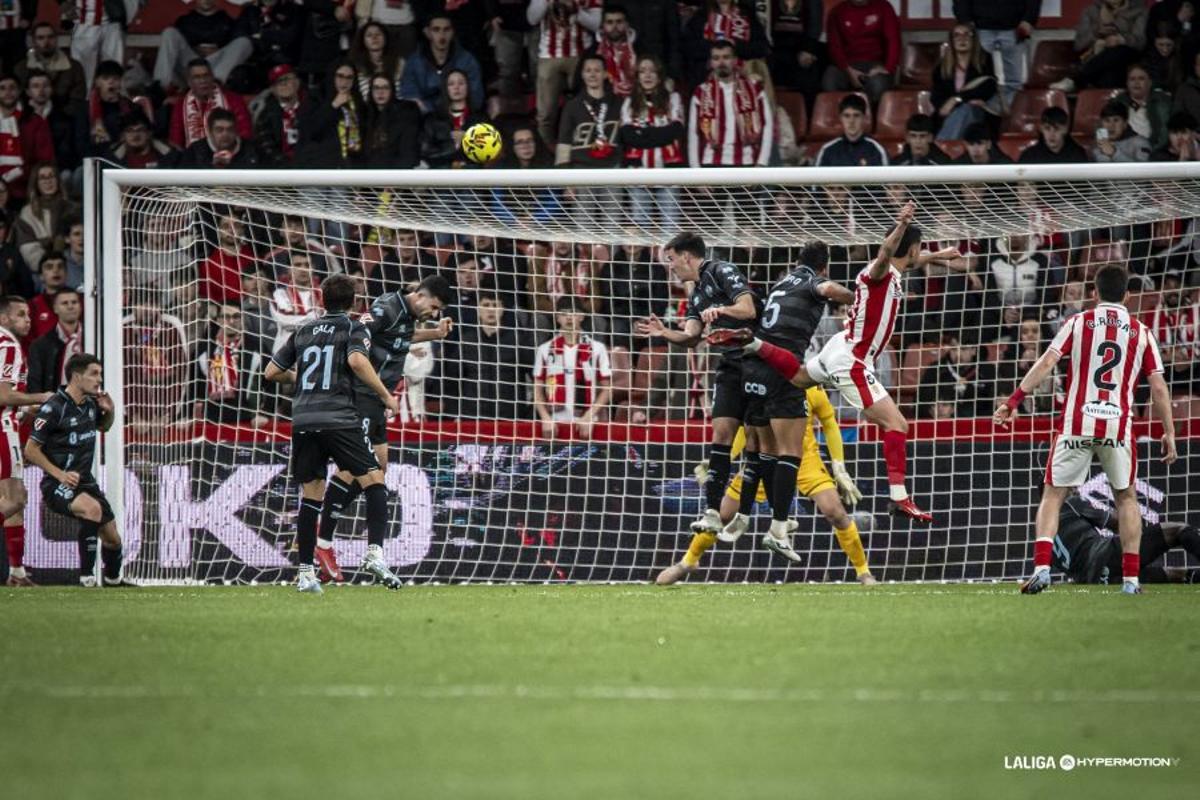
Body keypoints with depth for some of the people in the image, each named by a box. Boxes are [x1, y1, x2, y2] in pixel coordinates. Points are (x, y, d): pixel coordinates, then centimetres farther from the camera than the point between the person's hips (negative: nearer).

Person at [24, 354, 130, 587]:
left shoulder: (90, 403, 4)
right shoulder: (54, 408, -17)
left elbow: (103, 427, 27)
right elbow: (31, 450, -14)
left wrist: (109, 412, 4)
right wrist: (60, 474, -22)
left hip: (85, 481, 7)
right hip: (56, 486, -7)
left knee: (112, 538, 9)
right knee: (92, 507, -36)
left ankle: (112, 579, 39)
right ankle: (86, 578, -30)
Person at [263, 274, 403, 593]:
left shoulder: (304, 331, 20)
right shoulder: (353, 328, 5)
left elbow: (271, 372, 21)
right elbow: (357, 361, -15)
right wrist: (386, 396, -7)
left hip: (303, 420, 5)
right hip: (339, 419, -5)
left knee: (310, 495, 10)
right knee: (374, 481, 0)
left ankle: (305, 573, 7)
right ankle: (375, 552, -19)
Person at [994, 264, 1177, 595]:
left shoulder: (1078, 323, 5)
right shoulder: (1141, 332, 8)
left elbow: (1046, 363, -6)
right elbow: (1158, 387, 5)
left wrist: (1013, 400, -7)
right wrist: (1169, 434, 11)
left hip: (1076, 425, -1)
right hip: (1119, 427, 1)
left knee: (1053, 495, 7)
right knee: (1126, 497, 18)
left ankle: (1041, 567, -12)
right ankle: (1131, 577, 12)